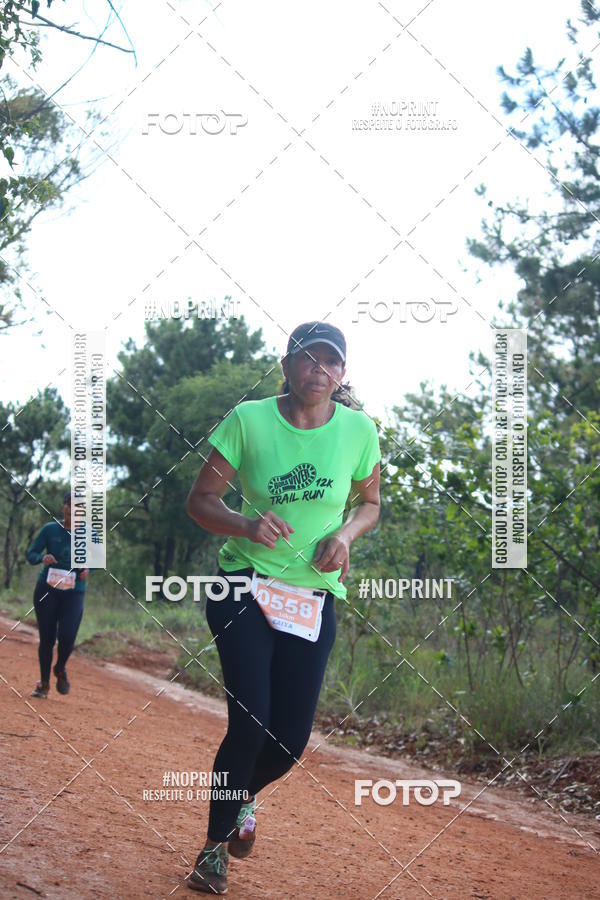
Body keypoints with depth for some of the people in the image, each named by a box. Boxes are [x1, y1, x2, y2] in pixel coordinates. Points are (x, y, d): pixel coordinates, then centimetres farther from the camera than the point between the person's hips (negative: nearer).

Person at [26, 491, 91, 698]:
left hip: (73, 593, 0)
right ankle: (44, 683, 19)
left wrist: (88, 570, -7)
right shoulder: (50, 529, -1)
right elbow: (30, 554, 3)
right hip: (47, 590, 0)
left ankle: (60, 669, 16)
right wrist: (42, 558, -19)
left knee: (67, 637, -16)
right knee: (46, 639, 0)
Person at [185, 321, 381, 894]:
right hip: (245, 586, -2)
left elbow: (369, 502, 13)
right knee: (251, 721, -15)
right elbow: (200, 500, -3)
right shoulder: (248, 420, -8)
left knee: (291, 739, 0)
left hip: (314, 597, 2)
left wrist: (345, 534, -8)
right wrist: (246, 526, -23)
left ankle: (244, 794, 37)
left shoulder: (358, 429, -2)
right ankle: (216, 845, 9)